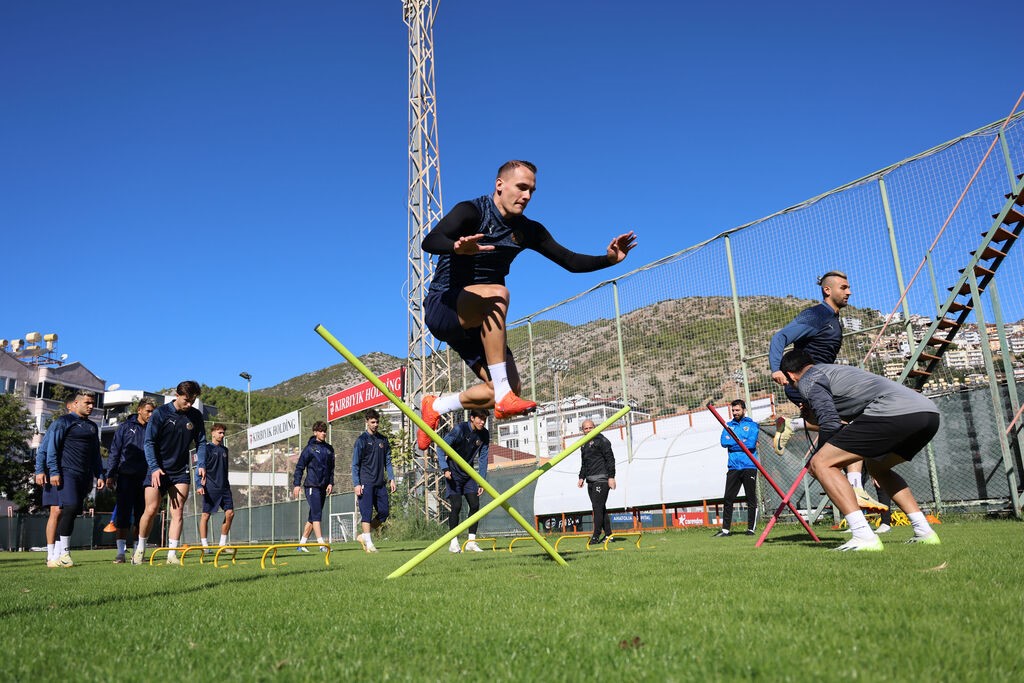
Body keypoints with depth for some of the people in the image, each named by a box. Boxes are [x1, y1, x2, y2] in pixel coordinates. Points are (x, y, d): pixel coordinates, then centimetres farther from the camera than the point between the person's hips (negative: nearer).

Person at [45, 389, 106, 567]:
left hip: (84, 477, 7)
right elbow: (52, 447, -4)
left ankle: (58, 552, 9)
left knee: (72, 512, 3)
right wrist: (54, 472, -12)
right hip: (67, 473, -6)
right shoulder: (64, 421, 2)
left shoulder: (92, 426, 22)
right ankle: (64, 552, -14)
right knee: (70, 507, -19)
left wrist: (99, 475, 18)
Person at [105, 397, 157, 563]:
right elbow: (114, 452, 4)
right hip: (126, 476, -2)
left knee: (142, 515, 4)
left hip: (145, 478, 2)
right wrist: (110, 475, -3)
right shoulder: (125, 427, 5)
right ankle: (121, 551, -2)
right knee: (123, 514, -5)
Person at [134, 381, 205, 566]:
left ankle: (172, 554, -2)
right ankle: (140, 548, 16)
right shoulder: (160, 413, -7)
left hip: (180, 471, 3)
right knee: (151, 510, -6)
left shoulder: (196, 416, 3)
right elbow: (149, 442, -8)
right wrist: (154, 468, -18)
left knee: (177, 512, -5)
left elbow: (201, 442, 10)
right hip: (157, 469, -3)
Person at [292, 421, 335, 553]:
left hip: (323, 487, 6)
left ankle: (302, 543, 18)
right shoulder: (310, 448, -4)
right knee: (317, 515, -12)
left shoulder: (329, 449, 13)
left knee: (313, 517, 10)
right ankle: (322, 544, -16)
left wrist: (331, 483, 6)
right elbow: (300, 466, -3)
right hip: (312, 486, -6)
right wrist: (297, 484, -10)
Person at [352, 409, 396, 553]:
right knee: (367, 513, -6)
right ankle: (369, 543, -2)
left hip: (380, 483, 6)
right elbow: (355, 464, -5)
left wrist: (391, 478, 5)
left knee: (384, 511, 4)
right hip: (366, 483, -6)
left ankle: (364, 536, 18)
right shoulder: (361, 440, -3)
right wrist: (356, 484, -12)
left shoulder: (383, 440, 13)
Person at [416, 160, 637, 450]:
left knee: (510, 389, -9)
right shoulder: (471, 211, -13)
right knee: (497, 293, -37)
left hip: (476, 322, 7)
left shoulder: (528, 230, 5)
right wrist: (458, 247, -52)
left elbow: (570, 261, 5)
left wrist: (609, 258, -13)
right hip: (443, 308, -6)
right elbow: (429, 242, -29)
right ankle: (504, 395, -36)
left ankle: (436, 406, 14)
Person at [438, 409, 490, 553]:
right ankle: (454, 542, -1)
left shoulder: (484, 435, -4)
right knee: (456, 506, -11)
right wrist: (445, 469, -27)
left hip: (469, 474, 5)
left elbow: (483, 459, 1)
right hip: (453, 473, -5)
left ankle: (471, 541, 6)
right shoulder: (460, 429, -19)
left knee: (475, 505, -2)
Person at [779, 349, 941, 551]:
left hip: (894, 413, -9)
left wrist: (816, 460, 13)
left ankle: (864, 537, -15)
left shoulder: (808, 380, 9)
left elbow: (830, 423, -3)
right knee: (876, 466, 33)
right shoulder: (838, 370, 36)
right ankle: (925, 532, 24)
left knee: (821, 464, -5)